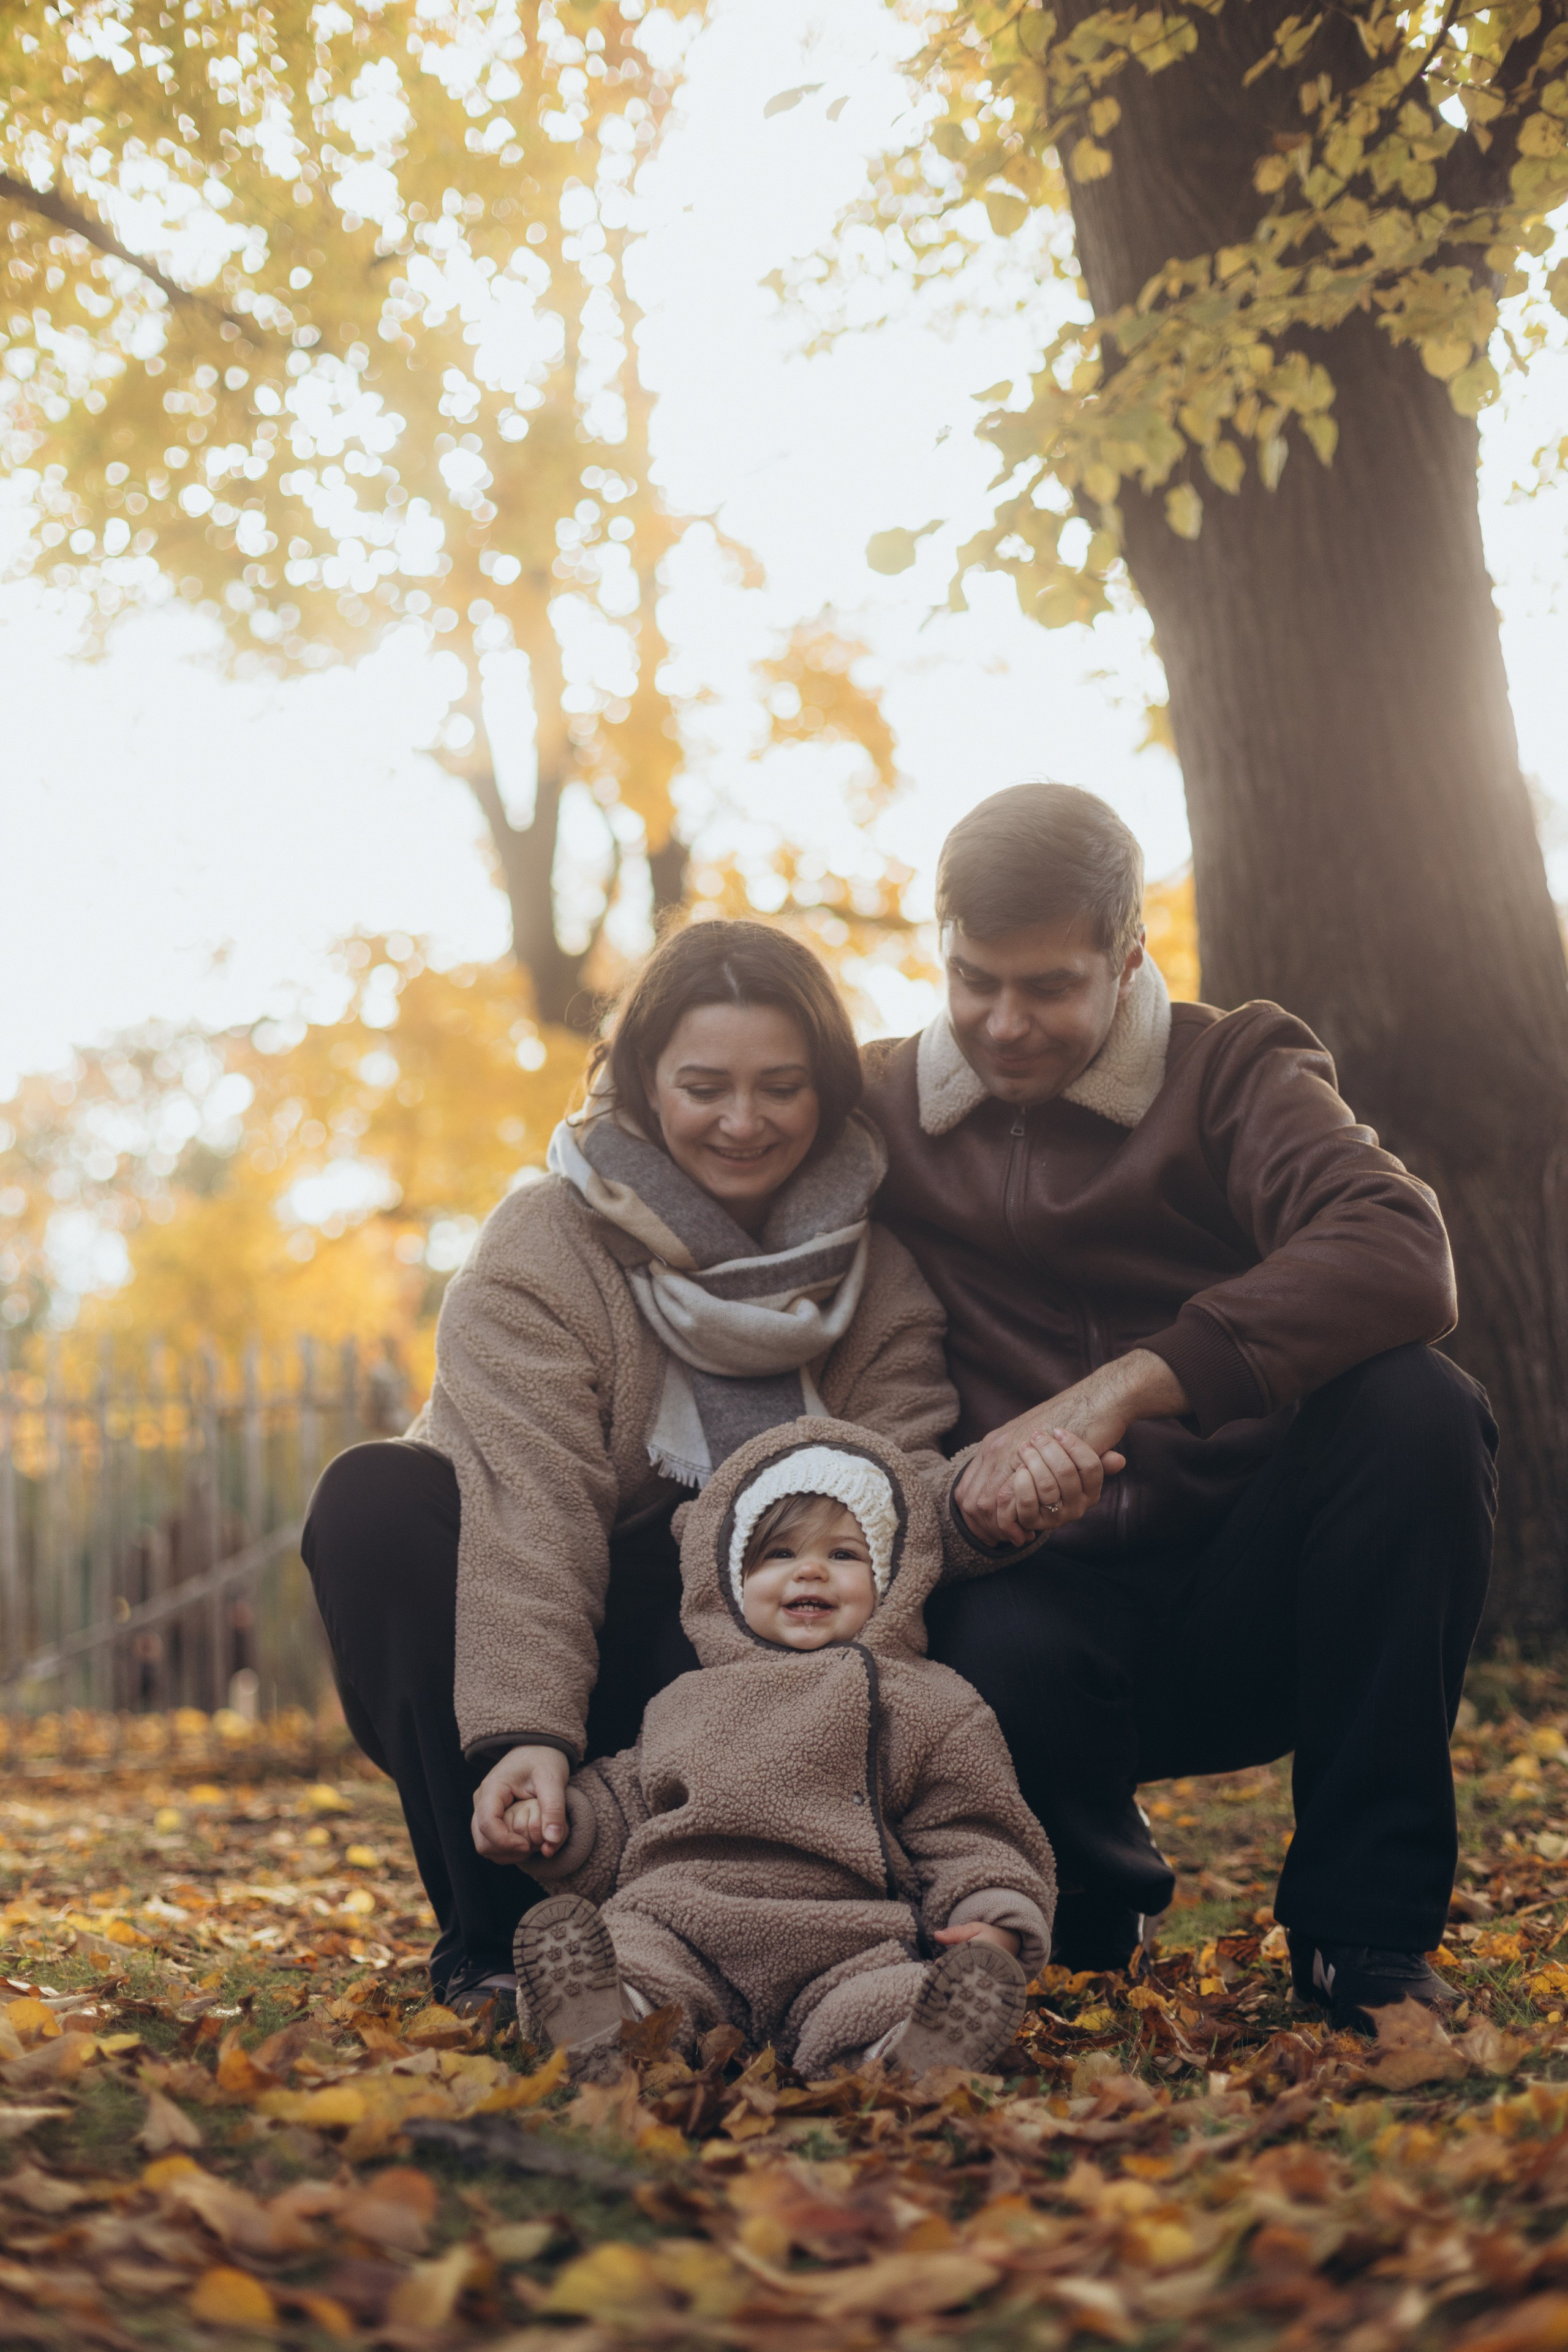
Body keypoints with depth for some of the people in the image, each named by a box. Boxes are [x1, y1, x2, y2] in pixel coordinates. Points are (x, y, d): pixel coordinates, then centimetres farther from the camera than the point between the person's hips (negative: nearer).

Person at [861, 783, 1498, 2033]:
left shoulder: (1232, 1073, -1)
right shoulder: (881, 1109, 8)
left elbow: (1401, 1259, -22)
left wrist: (1113, 1394, -34)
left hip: (1253, 1597, 0)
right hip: (1052, 1591, 0)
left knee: (1415, 1408, -28)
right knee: (997, 1659, -36)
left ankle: (1365, 1925, -15)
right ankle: (1089, 1910, 2)